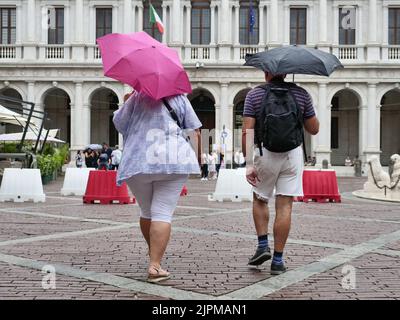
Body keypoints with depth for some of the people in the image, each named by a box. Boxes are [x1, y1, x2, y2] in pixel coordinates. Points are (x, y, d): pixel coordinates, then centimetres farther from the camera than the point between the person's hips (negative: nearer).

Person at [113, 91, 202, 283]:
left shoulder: (136, 98, 13)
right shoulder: (179, 98, 12)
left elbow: (118, 122, 15)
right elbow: (195, 131, 8)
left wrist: (127, 103, 31)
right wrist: (198, 158, 18)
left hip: (137, 162, 2)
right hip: (173, 160, -1)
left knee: (146, 211, 18)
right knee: (163, 213, -5)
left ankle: (154, 255, 32)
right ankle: (155, 266, -15)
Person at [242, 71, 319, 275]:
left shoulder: (254, 94, 0)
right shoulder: (301, 94, 4)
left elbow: (247, 132, -9)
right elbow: (314, 129, 8)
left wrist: (248, 164, -8)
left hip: (265, 154, -1)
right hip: (293, 154, 1)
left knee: (260, 199, 20)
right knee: (285, 206, 2)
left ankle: (263, 245, 9)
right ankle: (277, 260, 5)